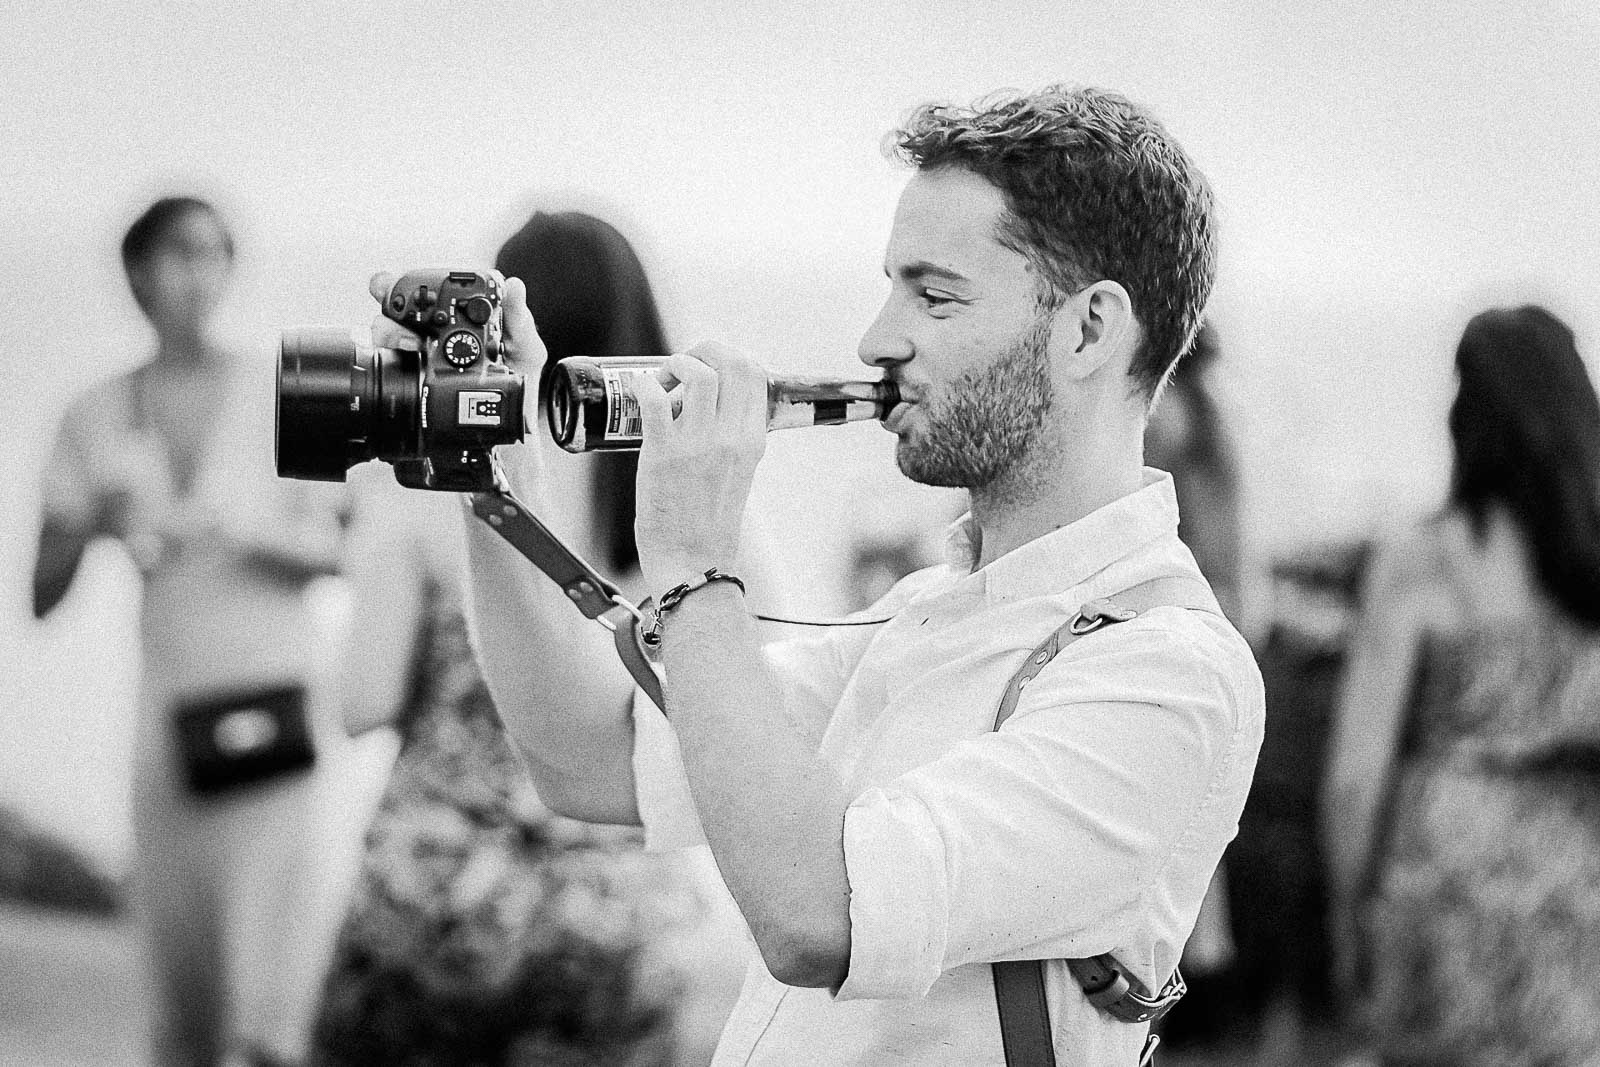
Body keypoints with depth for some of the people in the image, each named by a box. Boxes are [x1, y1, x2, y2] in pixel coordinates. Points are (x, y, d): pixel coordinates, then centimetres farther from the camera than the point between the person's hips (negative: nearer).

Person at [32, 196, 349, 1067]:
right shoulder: (96, 421, 6)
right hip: (171, 703, 2)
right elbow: (38, 596, 5)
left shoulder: (277, 396, 1)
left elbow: (327, 551, -2)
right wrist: (90, 525, -16)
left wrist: (233, 533, -21)